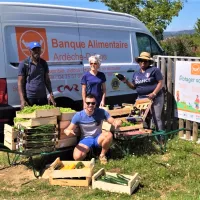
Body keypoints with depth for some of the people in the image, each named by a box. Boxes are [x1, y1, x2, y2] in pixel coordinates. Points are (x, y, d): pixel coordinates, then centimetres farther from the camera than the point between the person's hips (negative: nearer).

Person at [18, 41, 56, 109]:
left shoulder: (43, 63, 10)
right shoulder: (24, 64, -3)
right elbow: (20, 83, -5)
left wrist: (51, 94, 5)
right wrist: (22, 100, -14)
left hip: (43, 98, 4)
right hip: (29, 98, -4)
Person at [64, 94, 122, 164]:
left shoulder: (101, 112, -14)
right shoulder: (78, 115, -15)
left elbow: (113, 121, -10)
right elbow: (68, 129, -13)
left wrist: (117, 122, -37)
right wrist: (67, 131, -40)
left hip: (98, 138, 1)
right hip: (86, 139, -1)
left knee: (109, 135, -33)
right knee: (77, 157, -28)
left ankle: (102, 155, -6)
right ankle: (88, 150, 8)